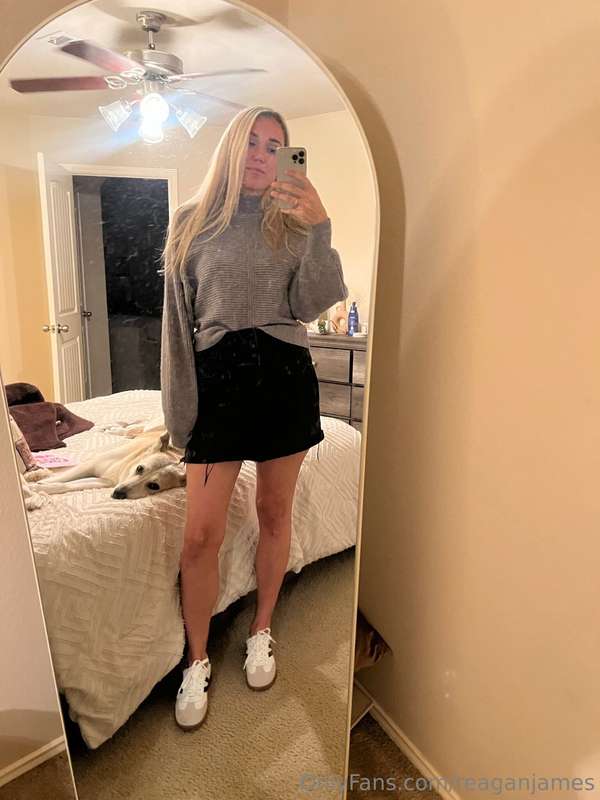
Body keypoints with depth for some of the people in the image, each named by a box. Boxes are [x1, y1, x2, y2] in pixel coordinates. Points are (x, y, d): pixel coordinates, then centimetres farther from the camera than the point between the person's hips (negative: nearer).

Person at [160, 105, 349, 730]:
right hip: (218, 377, -1)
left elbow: (310, 307, -3)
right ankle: (197, 660, 21)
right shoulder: (192, 222, 7)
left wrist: (319, 228, -13)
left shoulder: (293, 225, 9)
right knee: (201, 534, -3)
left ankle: (261, 632, 34)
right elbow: (178, 320, 6)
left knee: (275, 514, 11)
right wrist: (182, 410, 1)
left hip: (285, 375, 2)